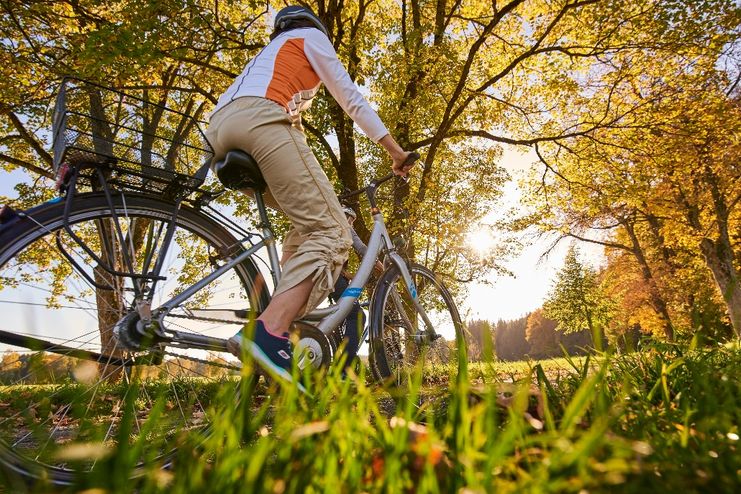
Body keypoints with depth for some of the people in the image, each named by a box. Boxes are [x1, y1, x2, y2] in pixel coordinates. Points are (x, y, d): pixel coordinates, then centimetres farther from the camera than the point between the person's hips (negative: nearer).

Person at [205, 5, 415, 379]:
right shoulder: (311, 36, 24)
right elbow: (350, 98, 16)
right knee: (330, 232, -14)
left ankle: (284, 308, 2)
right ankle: (269, 332, -33)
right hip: (260, 120, -8)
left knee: (309, 219, 17)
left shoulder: (269, 54, 42)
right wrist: (394, 149, 21)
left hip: (219, 131, 8)